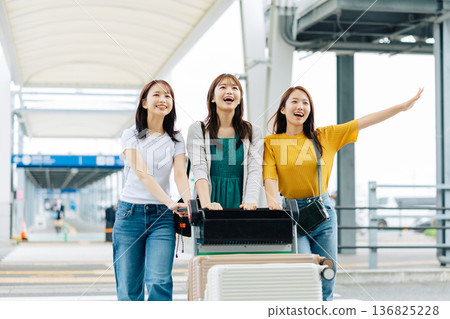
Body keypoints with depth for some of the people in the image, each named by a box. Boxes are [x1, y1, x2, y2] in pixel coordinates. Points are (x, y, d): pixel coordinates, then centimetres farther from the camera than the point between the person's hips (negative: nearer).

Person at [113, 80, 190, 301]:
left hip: (161, 217, 1)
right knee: (128, 289, 0)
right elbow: (142, 174, -11)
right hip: (130, 214, -1)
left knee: (159, 283, -15)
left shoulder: (175, 139, 11)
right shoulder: (131, 135, 3)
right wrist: (170, 202, -25)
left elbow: (180, 175, -1)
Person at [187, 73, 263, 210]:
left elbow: (255, 170, 0)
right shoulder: (197, 130, 7)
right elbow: (199, 168, -6)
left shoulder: (253, 132, 11)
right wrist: (206, 203, -22)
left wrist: (250, 202, -18)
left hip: (239, 203, 1)